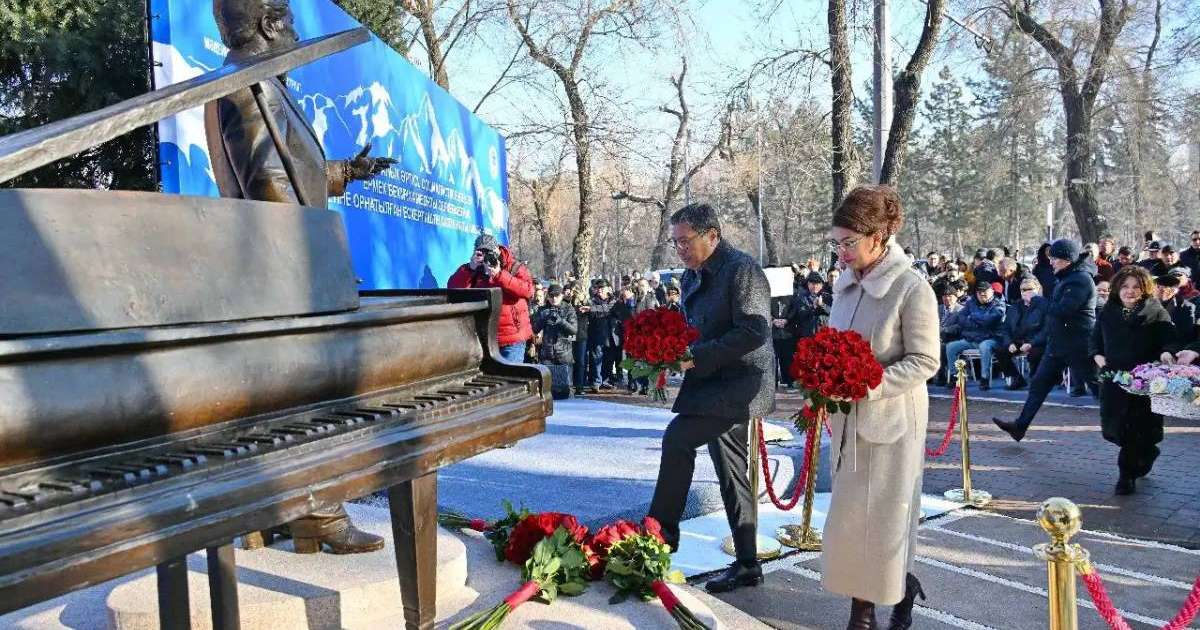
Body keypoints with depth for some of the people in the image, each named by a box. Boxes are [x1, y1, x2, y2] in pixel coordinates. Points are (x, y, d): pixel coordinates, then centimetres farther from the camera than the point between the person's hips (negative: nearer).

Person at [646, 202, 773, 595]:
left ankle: (662, 532, -9)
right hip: (715, 385, 9)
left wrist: (696, 356, -23)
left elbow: (754, 332, -22)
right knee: (732, 476, 13)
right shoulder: (692, 276, 12)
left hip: (741, 383, -9)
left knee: (677, 437, -22)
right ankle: (747, 564, 22)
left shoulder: (742, 271, -14)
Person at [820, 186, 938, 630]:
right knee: (848, 518, 10)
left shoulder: (912, 288, -16)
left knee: (885, 518, 3)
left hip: (891, 420, -6)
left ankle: (900, 594, 25)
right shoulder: (844, 283, 5)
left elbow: (925, 362, -15)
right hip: (848, 419, 7)